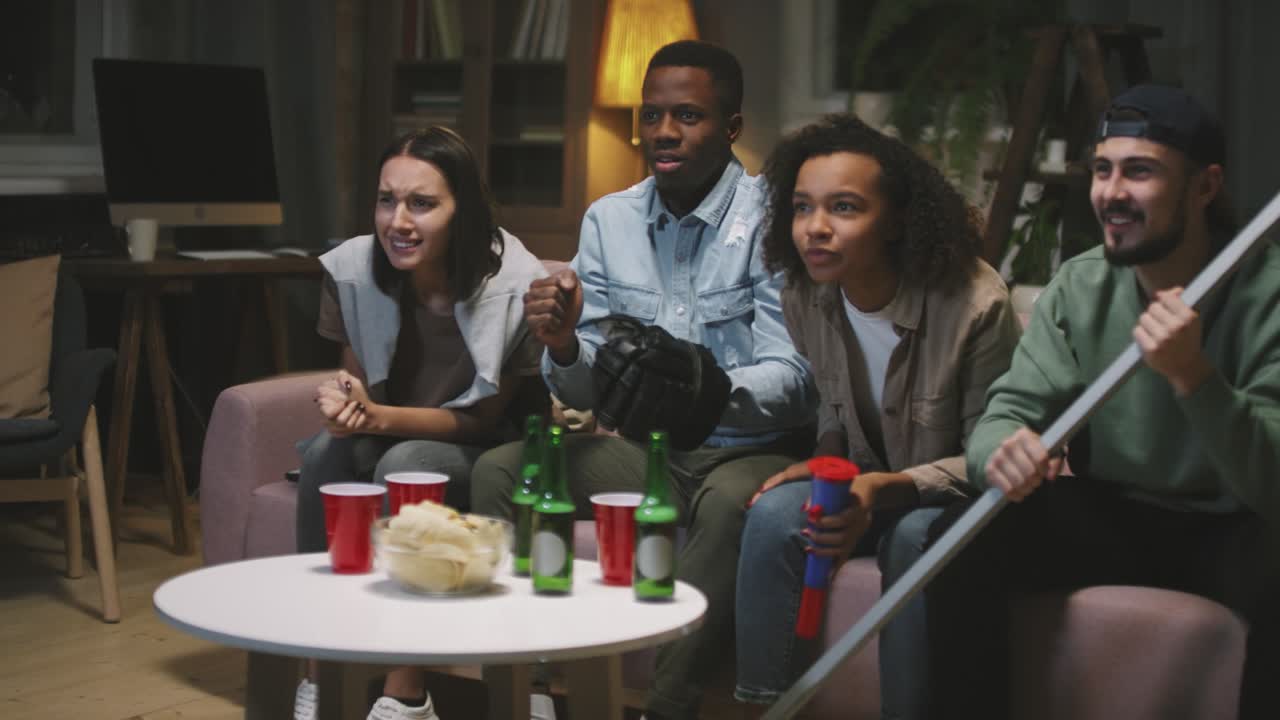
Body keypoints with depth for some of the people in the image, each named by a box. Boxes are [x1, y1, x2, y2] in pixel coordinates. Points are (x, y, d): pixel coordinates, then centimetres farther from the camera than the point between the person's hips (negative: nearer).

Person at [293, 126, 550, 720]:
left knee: (404, 463, -34)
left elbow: (483, 416, -15)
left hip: (485, 454, -3)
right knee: (327, 450, -29)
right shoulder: (352, 268, -12)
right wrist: (342, 403, -27)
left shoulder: (517, 285, -23)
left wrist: (381, 418, -32)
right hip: (391, 440, 4)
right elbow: (357, 381, 0)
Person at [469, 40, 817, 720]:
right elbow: (589, 391, 6)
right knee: (499, 469, -13)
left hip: (753, 452, -5)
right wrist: (564, 346, -18)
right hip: (647, 450, 5)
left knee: (729, 503, -37)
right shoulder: (609, 220, 5)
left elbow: (792, 381, -18)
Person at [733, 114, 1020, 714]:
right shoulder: (804, 299, -6)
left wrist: (885, 488, -31)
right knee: (772, 517, -24)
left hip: (954, 496, -4)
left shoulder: (975, 304, -24)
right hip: (870, 484, 5)